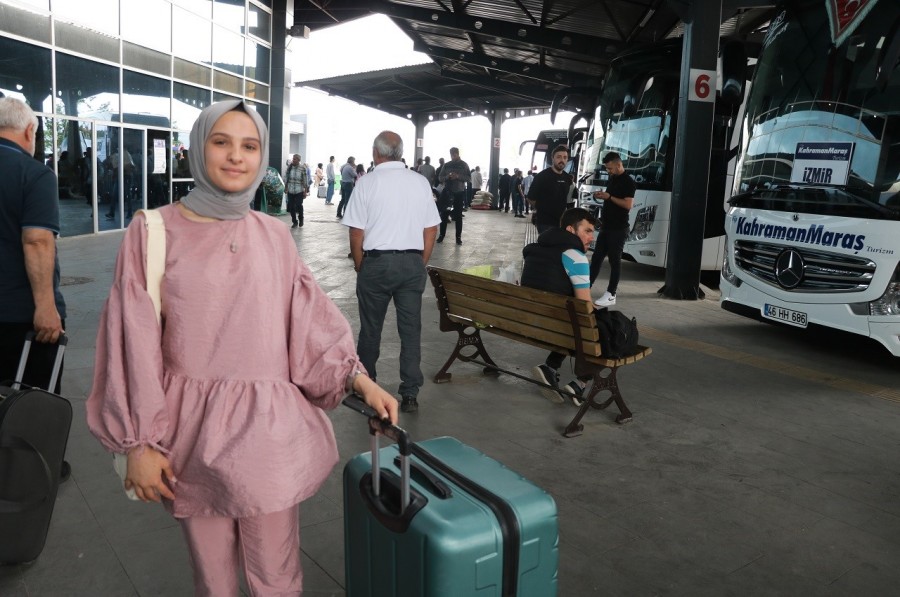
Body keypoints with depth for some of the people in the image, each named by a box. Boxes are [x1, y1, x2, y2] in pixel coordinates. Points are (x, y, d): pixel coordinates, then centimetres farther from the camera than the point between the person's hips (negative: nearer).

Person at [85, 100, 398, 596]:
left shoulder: (273, 236, 4)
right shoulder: (154, 231, -5)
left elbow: (309, 319, 4)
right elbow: (135, 342, -5)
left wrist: (358, 377, -7)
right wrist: (139, 441, -4)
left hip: (269, 426, 2)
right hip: (193, 430, -1)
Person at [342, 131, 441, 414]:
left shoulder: (367, 182, -6)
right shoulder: (420, 182, 2)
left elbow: (356, 233, -6)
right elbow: (431, 230, 5)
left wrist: (360, 267, 7)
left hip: (376, 262, -2)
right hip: (412, 263, 2)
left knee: (370, 328, 12)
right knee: (411, 329, 6)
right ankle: (410, 394, 9)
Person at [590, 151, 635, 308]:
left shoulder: (628, 182, -12)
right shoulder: (612, 179, 14)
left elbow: (628, 205, -20)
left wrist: (609, 197, -19)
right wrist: (602, 195, 5)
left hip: (618, 229, -8)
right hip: (606, 227, 8)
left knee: (614, 260, -3)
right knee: (596, 257, 9)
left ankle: (610, 295, 0)